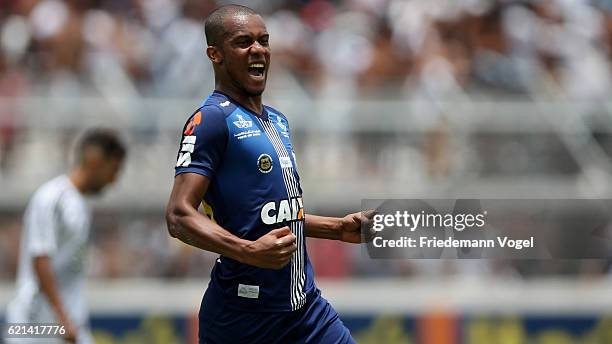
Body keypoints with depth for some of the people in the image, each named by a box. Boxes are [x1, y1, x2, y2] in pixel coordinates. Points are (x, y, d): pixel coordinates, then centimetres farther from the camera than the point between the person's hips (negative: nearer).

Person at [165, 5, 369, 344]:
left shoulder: (277, 121, 18)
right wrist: (249, 251, -30)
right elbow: (179, 216, -19)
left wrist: (338, 228, 19)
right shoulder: (212, 119, -11)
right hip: (242, 313, -8)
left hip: (305, 303, 8)